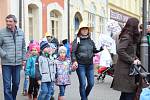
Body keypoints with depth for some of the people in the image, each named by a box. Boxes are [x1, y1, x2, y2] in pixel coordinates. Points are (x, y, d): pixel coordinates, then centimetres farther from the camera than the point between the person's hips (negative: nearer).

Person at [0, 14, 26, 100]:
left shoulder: (21, 32, 7)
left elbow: (23, 47, 13)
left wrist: (24, 59, 10)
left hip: (18, 63, 4)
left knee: (16, 83, 14)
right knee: (7, 85, -2)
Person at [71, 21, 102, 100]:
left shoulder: (90, 40, 11)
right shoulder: (77, 40, -3)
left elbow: (94, 50, 18)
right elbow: (73, 52, -7)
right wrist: (74, 61, -22)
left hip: (90, 65, 5)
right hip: (80, 65, -5)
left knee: (91, 83, 7)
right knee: (83, 84, -2)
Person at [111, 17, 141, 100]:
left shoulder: (131, 37, 17)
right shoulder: (126, 37, -14)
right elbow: (120, 51, -24)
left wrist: (136, 59, 3)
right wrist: (132, 61, -19)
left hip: (129, 68, 10)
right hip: (125, 69, -10)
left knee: (126, 92, 14)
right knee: (130, 92, -8)